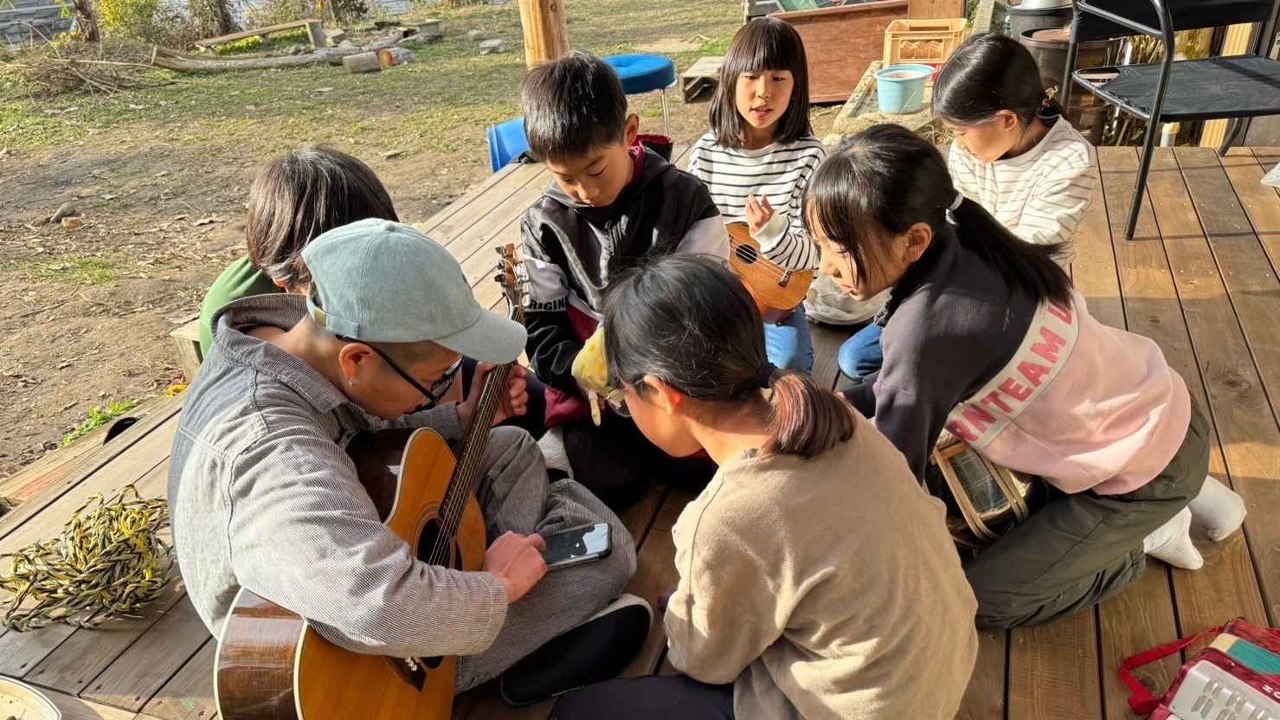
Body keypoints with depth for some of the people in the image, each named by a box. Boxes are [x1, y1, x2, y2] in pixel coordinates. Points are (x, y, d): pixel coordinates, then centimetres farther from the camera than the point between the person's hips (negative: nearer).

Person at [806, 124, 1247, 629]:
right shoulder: (958, 252, -11)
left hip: (1145, 468, -8)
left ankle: (1143, 535, 12)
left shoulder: (925, 328, -36)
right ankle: (1180, 495, 28)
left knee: (975, 602, -2)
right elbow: (899, 380, 3)